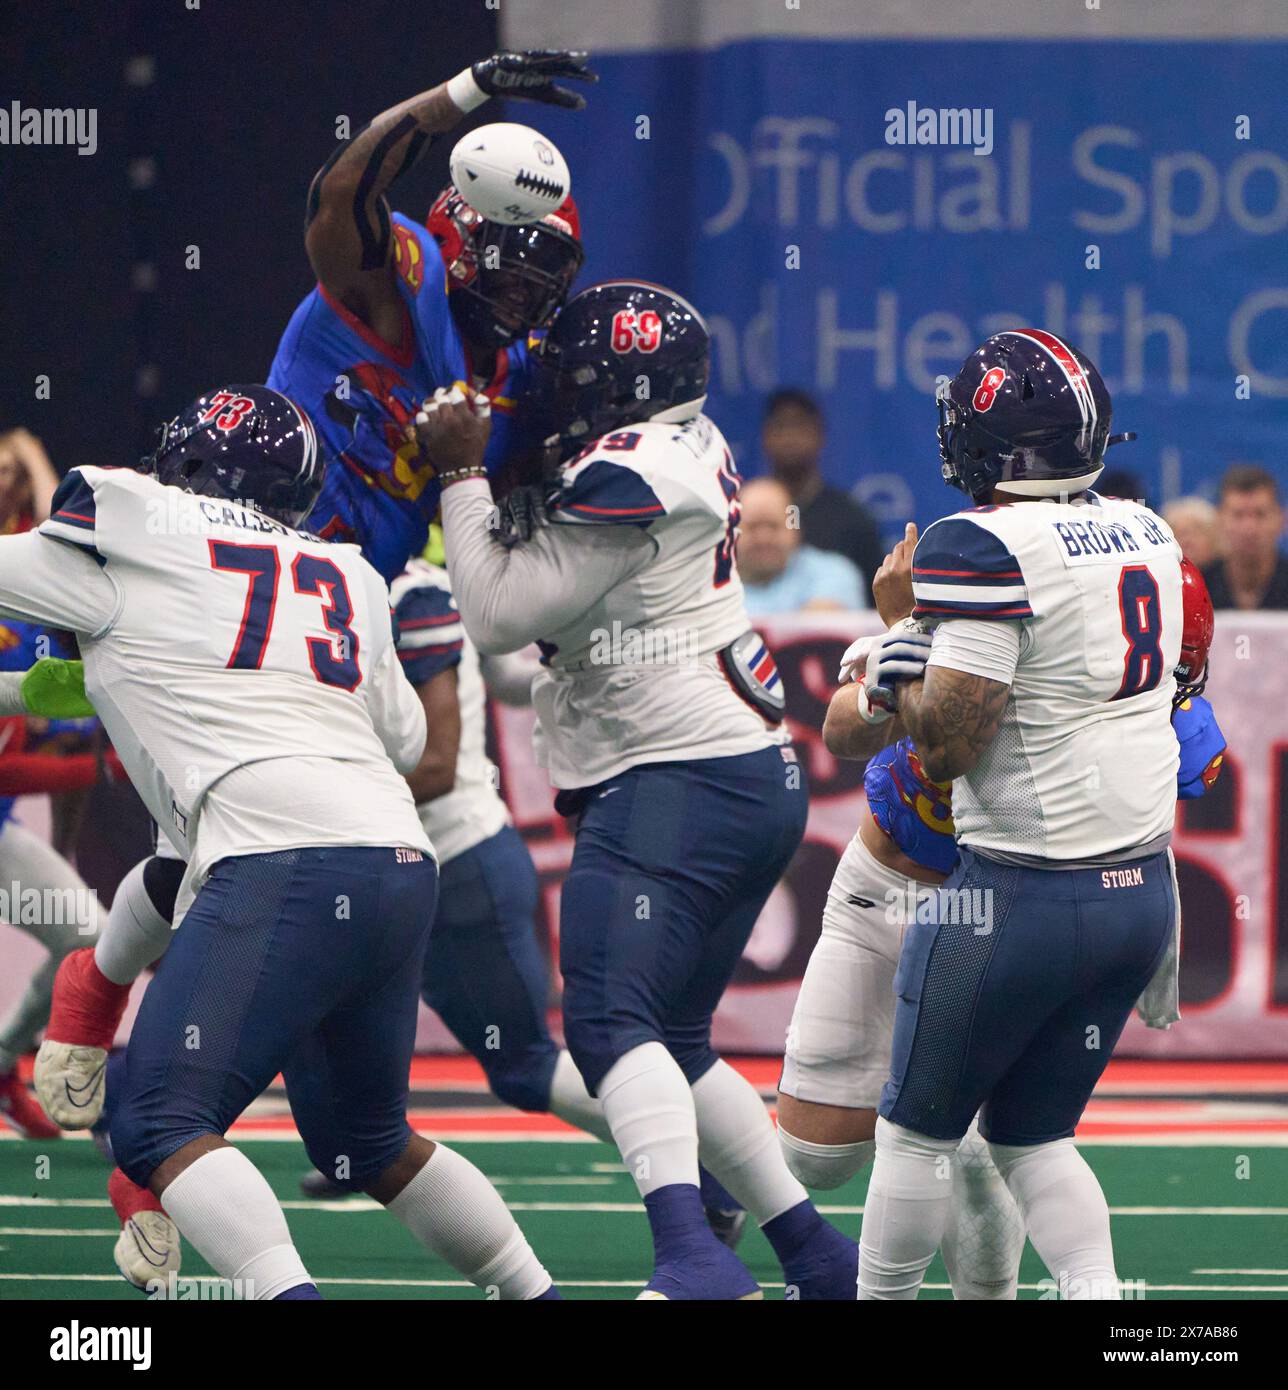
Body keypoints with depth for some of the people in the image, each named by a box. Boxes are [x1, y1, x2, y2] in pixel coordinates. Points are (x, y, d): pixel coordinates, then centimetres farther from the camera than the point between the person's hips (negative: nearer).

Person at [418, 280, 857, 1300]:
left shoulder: (626, 477, -15)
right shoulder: (694, 443, 13)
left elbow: (501, 615, -11)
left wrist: (463, 473, -2)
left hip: (683, 783, -10)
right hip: (757, 777, 10)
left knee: (610, 1021, -21)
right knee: (670, 1043, 18)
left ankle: (692, 1256, -38)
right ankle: (819, 1259, 20)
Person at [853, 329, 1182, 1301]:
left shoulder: (985, 549, -17)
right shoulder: (1148, 537, 6)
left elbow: (950, 742, -19)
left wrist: (903, 676, 0)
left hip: (1022, 896, -7)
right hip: (1145, 889, 7)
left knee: (918, 1129, 10)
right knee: (1031, 1136, 17)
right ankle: (1097, 1293, -2)